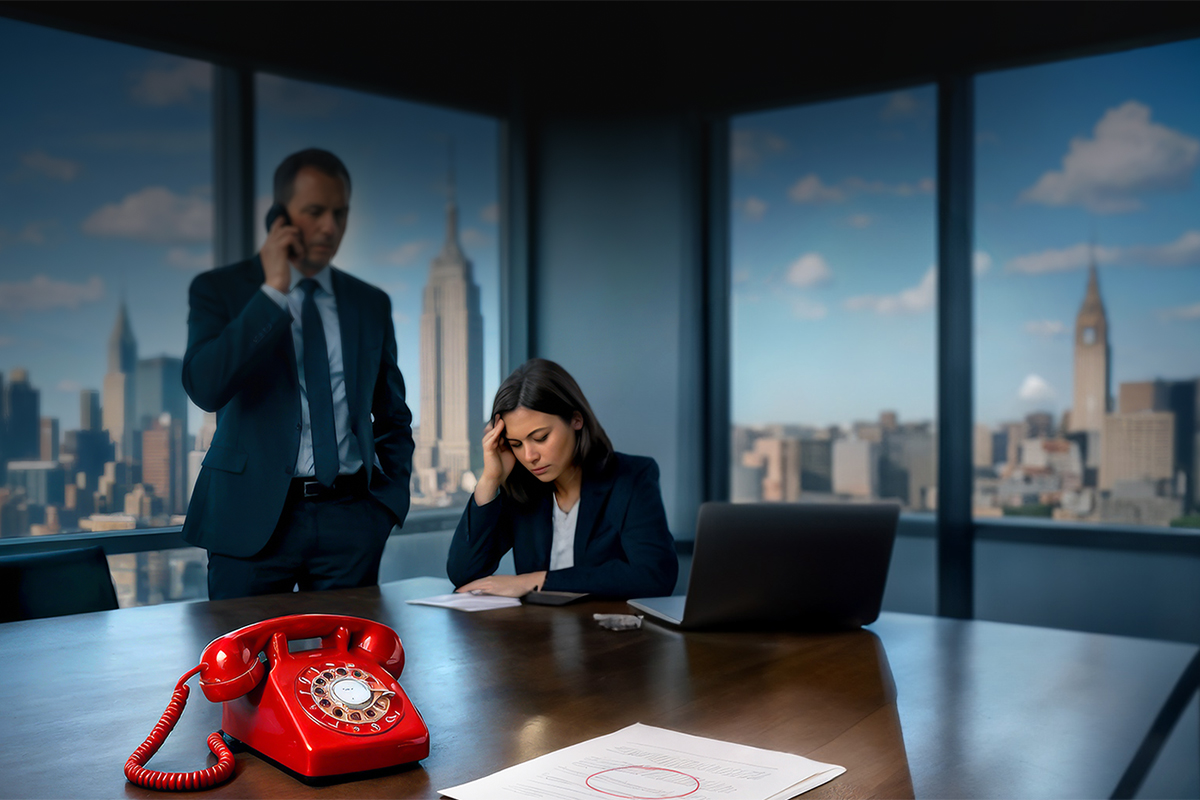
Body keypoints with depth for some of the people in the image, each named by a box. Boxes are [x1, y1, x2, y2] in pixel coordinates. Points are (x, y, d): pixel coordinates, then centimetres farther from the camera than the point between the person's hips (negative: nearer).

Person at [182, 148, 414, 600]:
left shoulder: (371, 304, 12)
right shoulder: (219, 290, 2)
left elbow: (393, 415, 21)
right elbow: (205, 388, -16)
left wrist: (392, 497, 7)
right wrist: (272, 291, -15)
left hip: (350, 518, 3)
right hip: (253, 517, -2)